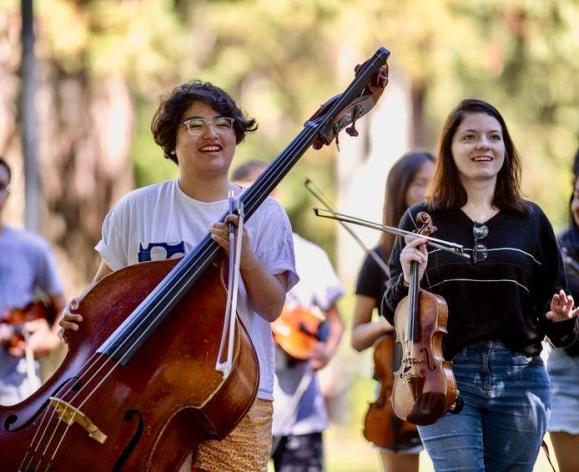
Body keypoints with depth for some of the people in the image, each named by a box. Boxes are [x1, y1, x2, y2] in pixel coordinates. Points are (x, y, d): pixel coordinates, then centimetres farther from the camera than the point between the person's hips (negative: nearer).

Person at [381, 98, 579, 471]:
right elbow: (393, 311, 5)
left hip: (520, 381, 2)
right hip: (446, 377, -2)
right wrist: (408, 280, -15)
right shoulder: (422, 220, 4)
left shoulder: (531, 220, 8)